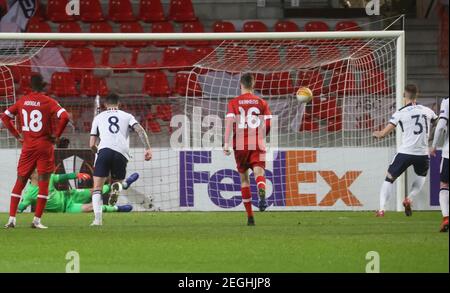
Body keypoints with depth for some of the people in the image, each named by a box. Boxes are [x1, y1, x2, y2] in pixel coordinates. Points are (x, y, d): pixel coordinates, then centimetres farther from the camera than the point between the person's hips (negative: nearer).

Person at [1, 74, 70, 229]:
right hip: (45, 146, -3)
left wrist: (17, 135, 10)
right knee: (43, 184, 2)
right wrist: (56, 135, -7)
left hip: (27, 146, 3)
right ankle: (37, 220, -3)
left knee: (20, 182, 11)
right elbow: (64, 117, -19)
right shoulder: (48, 102, -6)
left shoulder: (22, 101, 5)